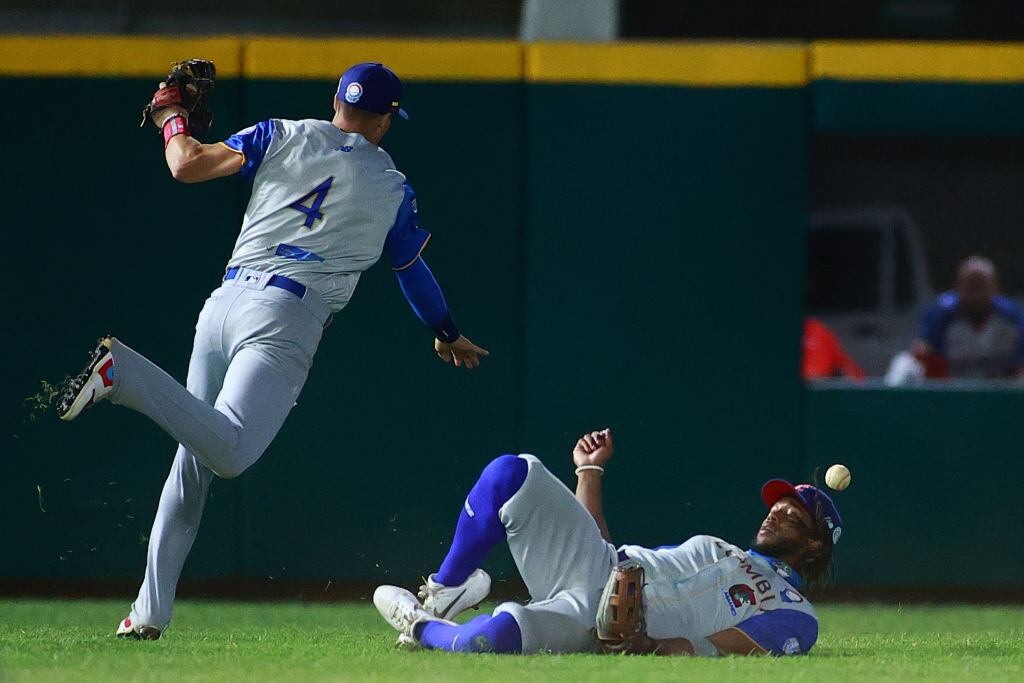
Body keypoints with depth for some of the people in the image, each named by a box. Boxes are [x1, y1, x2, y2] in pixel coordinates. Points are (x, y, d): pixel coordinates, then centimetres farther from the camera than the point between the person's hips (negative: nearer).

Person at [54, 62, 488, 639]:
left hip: (224, 303, 4)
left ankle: (151, 610, 9)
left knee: (193, 461, 13)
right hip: (287, 318, -4)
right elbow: (415, 272, 25)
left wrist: (172, 116, 27)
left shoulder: (284, 137, 13)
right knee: (229, 453, -22)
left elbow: (188, 164, 6)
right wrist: (448, 336, 42)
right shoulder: (394, 187, 12)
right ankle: (124, 372, -40)